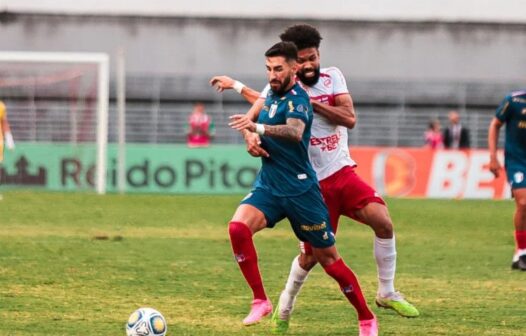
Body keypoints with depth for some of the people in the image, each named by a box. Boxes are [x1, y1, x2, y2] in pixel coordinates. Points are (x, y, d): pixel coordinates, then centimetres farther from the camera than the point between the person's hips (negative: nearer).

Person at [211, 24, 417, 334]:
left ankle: (387, 293, -2)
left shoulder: (332, 77, 2)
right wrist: (251, 135, -35)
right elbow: (255, 112, -15)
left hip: (343, 172, 3)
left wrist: (311, 103, -17)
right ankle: (285, 307, 28)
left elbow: (350, 118, -9)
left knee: (383, 220, -19)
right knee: (312, 254, 1)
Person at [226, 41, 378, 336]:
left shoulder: (298, 99, -17)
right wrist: (251, 136, 7)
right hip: (268, 185, 6)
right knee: (238, 227, -23)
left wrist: (258, 128, -55)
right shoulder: (271, 93, 8)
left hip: (300, 189, -6)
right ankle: (261, 301, -13)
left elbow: (295, 131, -40)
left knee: (329, 259, 2)